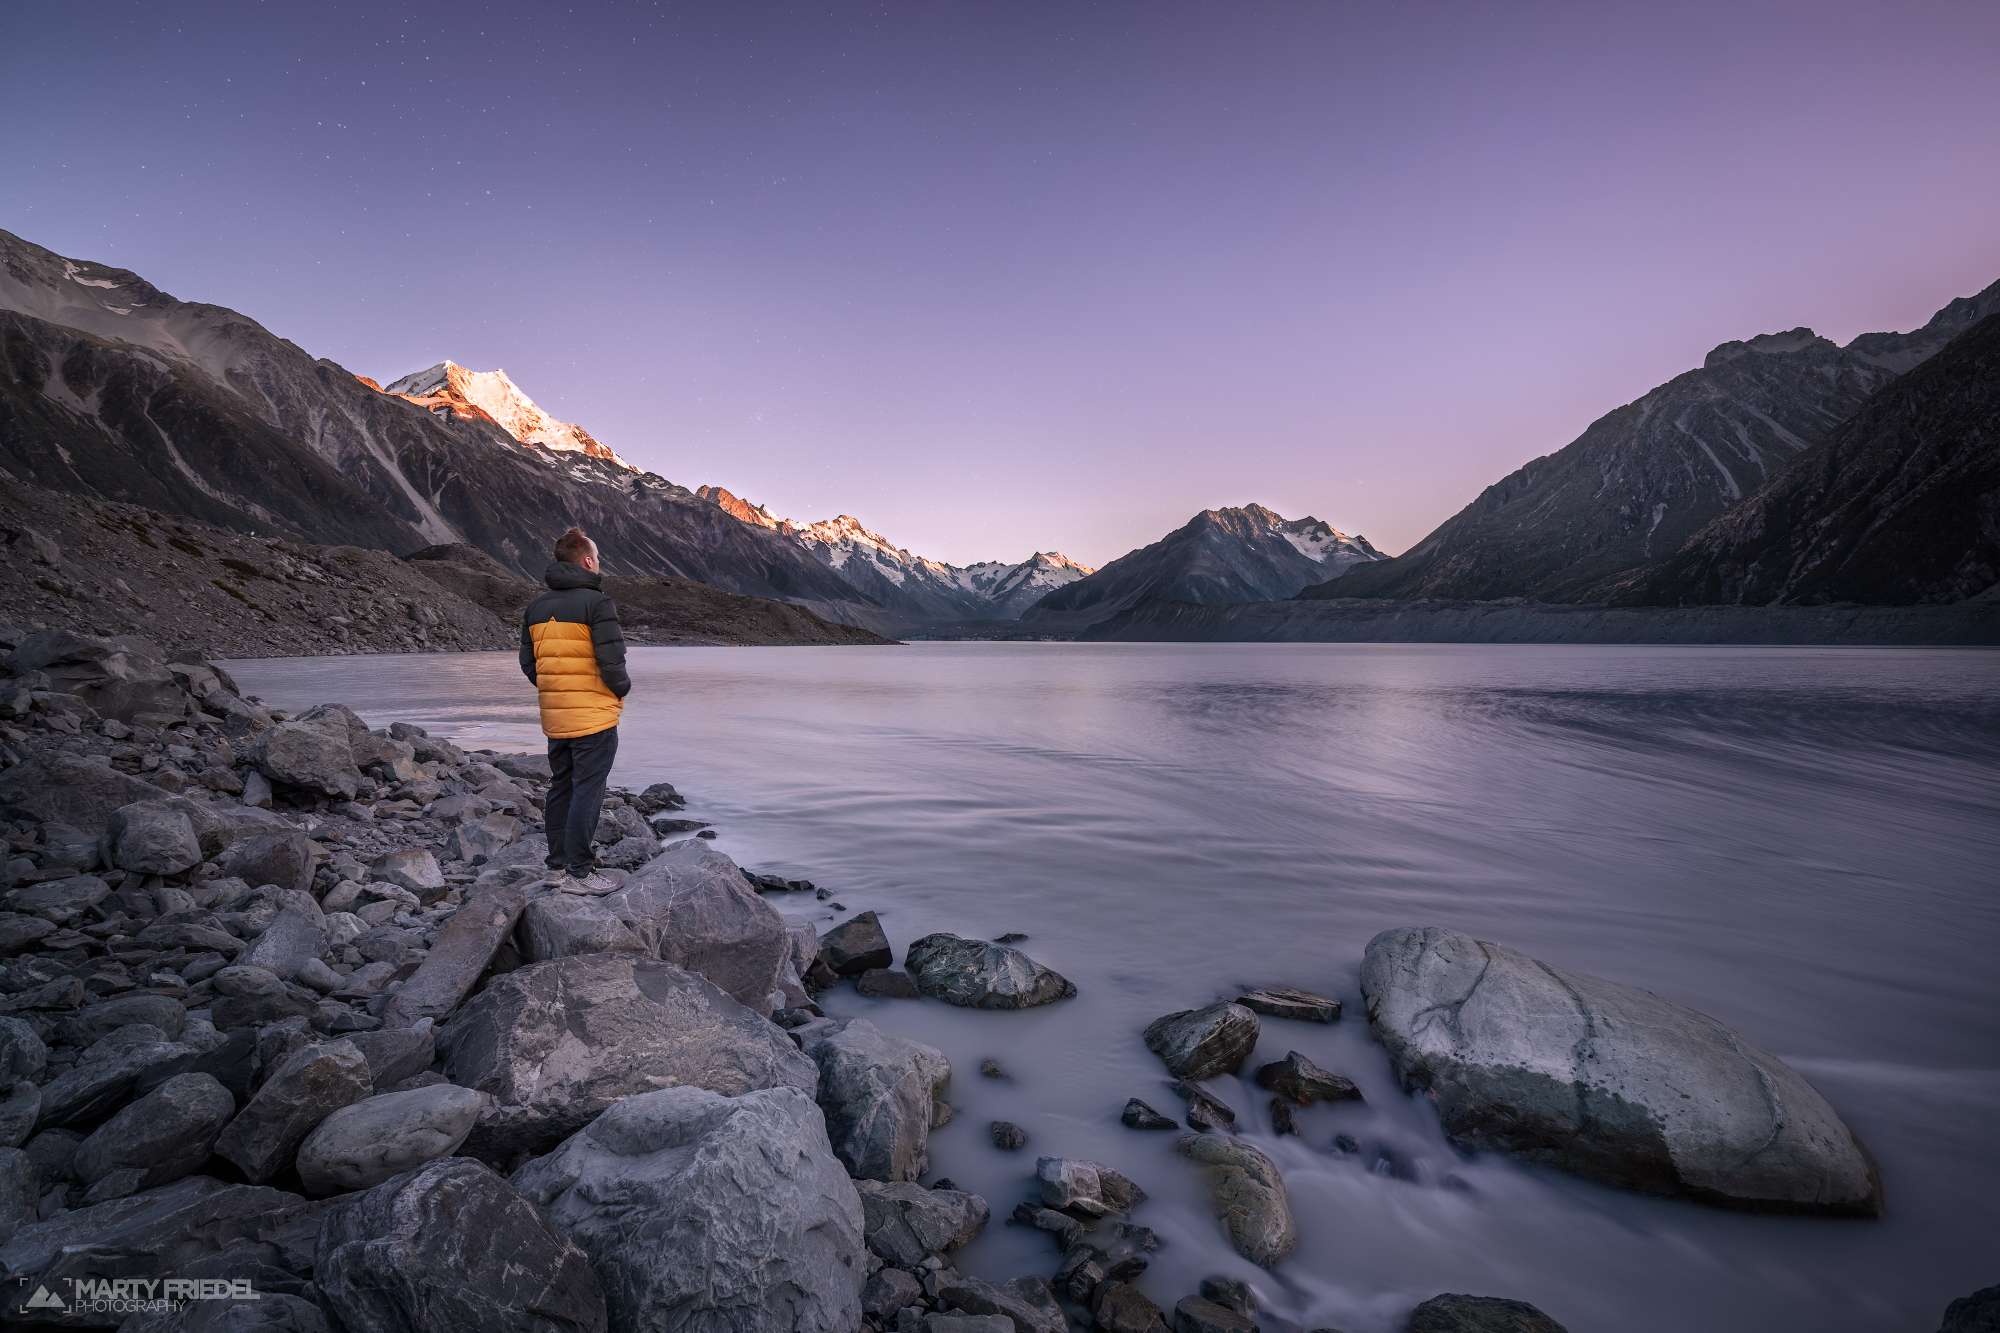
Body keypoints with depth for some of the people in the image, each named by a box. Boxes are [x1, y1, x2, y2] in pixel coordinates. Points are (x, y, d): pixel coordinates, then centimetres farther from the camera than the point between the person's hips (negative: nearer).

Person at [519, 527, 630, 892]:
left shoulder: (536, 607, 10)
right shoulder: (597, 603, -14)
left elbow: (528, 663, 14)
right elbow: (612, 663, -19)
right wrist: (622, 689, 0)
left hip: (554, 719, 8)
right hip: (594, 718, -7)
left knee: (560, 789, 16)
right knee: (587, 792, -2)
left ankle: (557, 865, 25)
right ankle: (579, 873, 2)